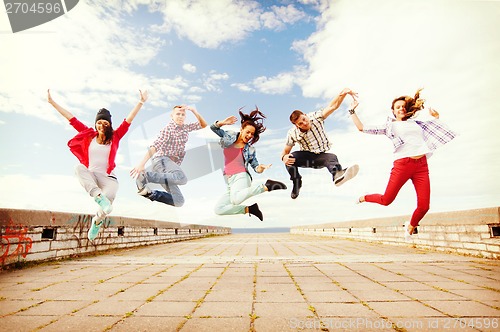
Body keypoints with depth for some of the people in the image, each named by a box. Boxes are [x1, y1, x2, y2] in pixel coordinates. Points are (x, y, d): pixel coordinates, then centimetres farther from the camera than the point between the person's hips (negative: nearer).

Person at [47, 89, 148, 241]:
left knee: (107, 208, -25)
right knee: (79, 168, -32)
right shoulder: (89, 135, 8)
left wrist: (141, 102, -12)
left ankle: (97, 221, 11)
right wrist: (52, 102, 9)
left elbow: (128, 120, -5)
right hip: (90, 176, 2)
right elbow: (72, 119, 9)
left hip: (108, 177, -1)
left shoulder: (115, 137, 3)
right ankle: (99, 197, -44)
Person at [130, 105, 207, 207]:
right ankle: (144, 175, -33)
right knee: (182, 178, -42)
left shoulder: (185, 128, 18)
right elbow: (154, 146, -14)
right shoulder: (168, 129, -3)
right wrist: (142, 163, -26)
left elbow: (203, 125, 22)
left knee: (179, 201, -3)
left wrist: (193, 110, 8)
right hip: (162, 160, -7)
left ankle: (150, 193, 3)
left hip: (172, 164, 7)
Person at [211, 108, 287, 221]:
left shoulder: (250, 150, 4)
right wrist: (222, 123, -14)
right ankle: (247, 209, 1)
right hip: (229, 182, 5)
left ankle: (266, 186, -28)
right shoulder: (229, 136, 11)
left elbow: (256, 167, 8)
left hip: (241, 177, -5)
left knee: (236, 199, -39)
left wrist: (260, 168, -17)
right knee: (218, 209, -3)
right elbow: (213, 128, 8)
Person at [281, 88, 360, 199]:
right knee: (291, 158, -29)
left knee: (332, 157, -34)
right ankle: (296, 183, -7)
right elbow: (286, 150, -6)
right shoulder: (292, 134, -14)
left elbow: (333, 106, -26)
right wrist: (284, 157, -32)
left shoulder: (316, 117, -16)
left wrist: (343, 94, -45)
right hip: (306, 157, 0)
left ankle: (337, 175, -68)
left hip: (321, 157, 0)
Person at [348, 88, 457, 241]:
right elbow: (362, 128, 8)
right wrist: (352, 111, 11)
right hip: (402, 164, -3)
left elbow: (434, 130, 38)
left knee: (424, 206, -4)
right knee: (386, 200, -3)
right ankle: (364, 198, 28)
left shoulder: (415, 123, 23)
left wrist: (436, 117, 24)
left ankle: (410, 227, 25)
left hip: (422, 165, 4)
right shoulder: (389, 125, 13)